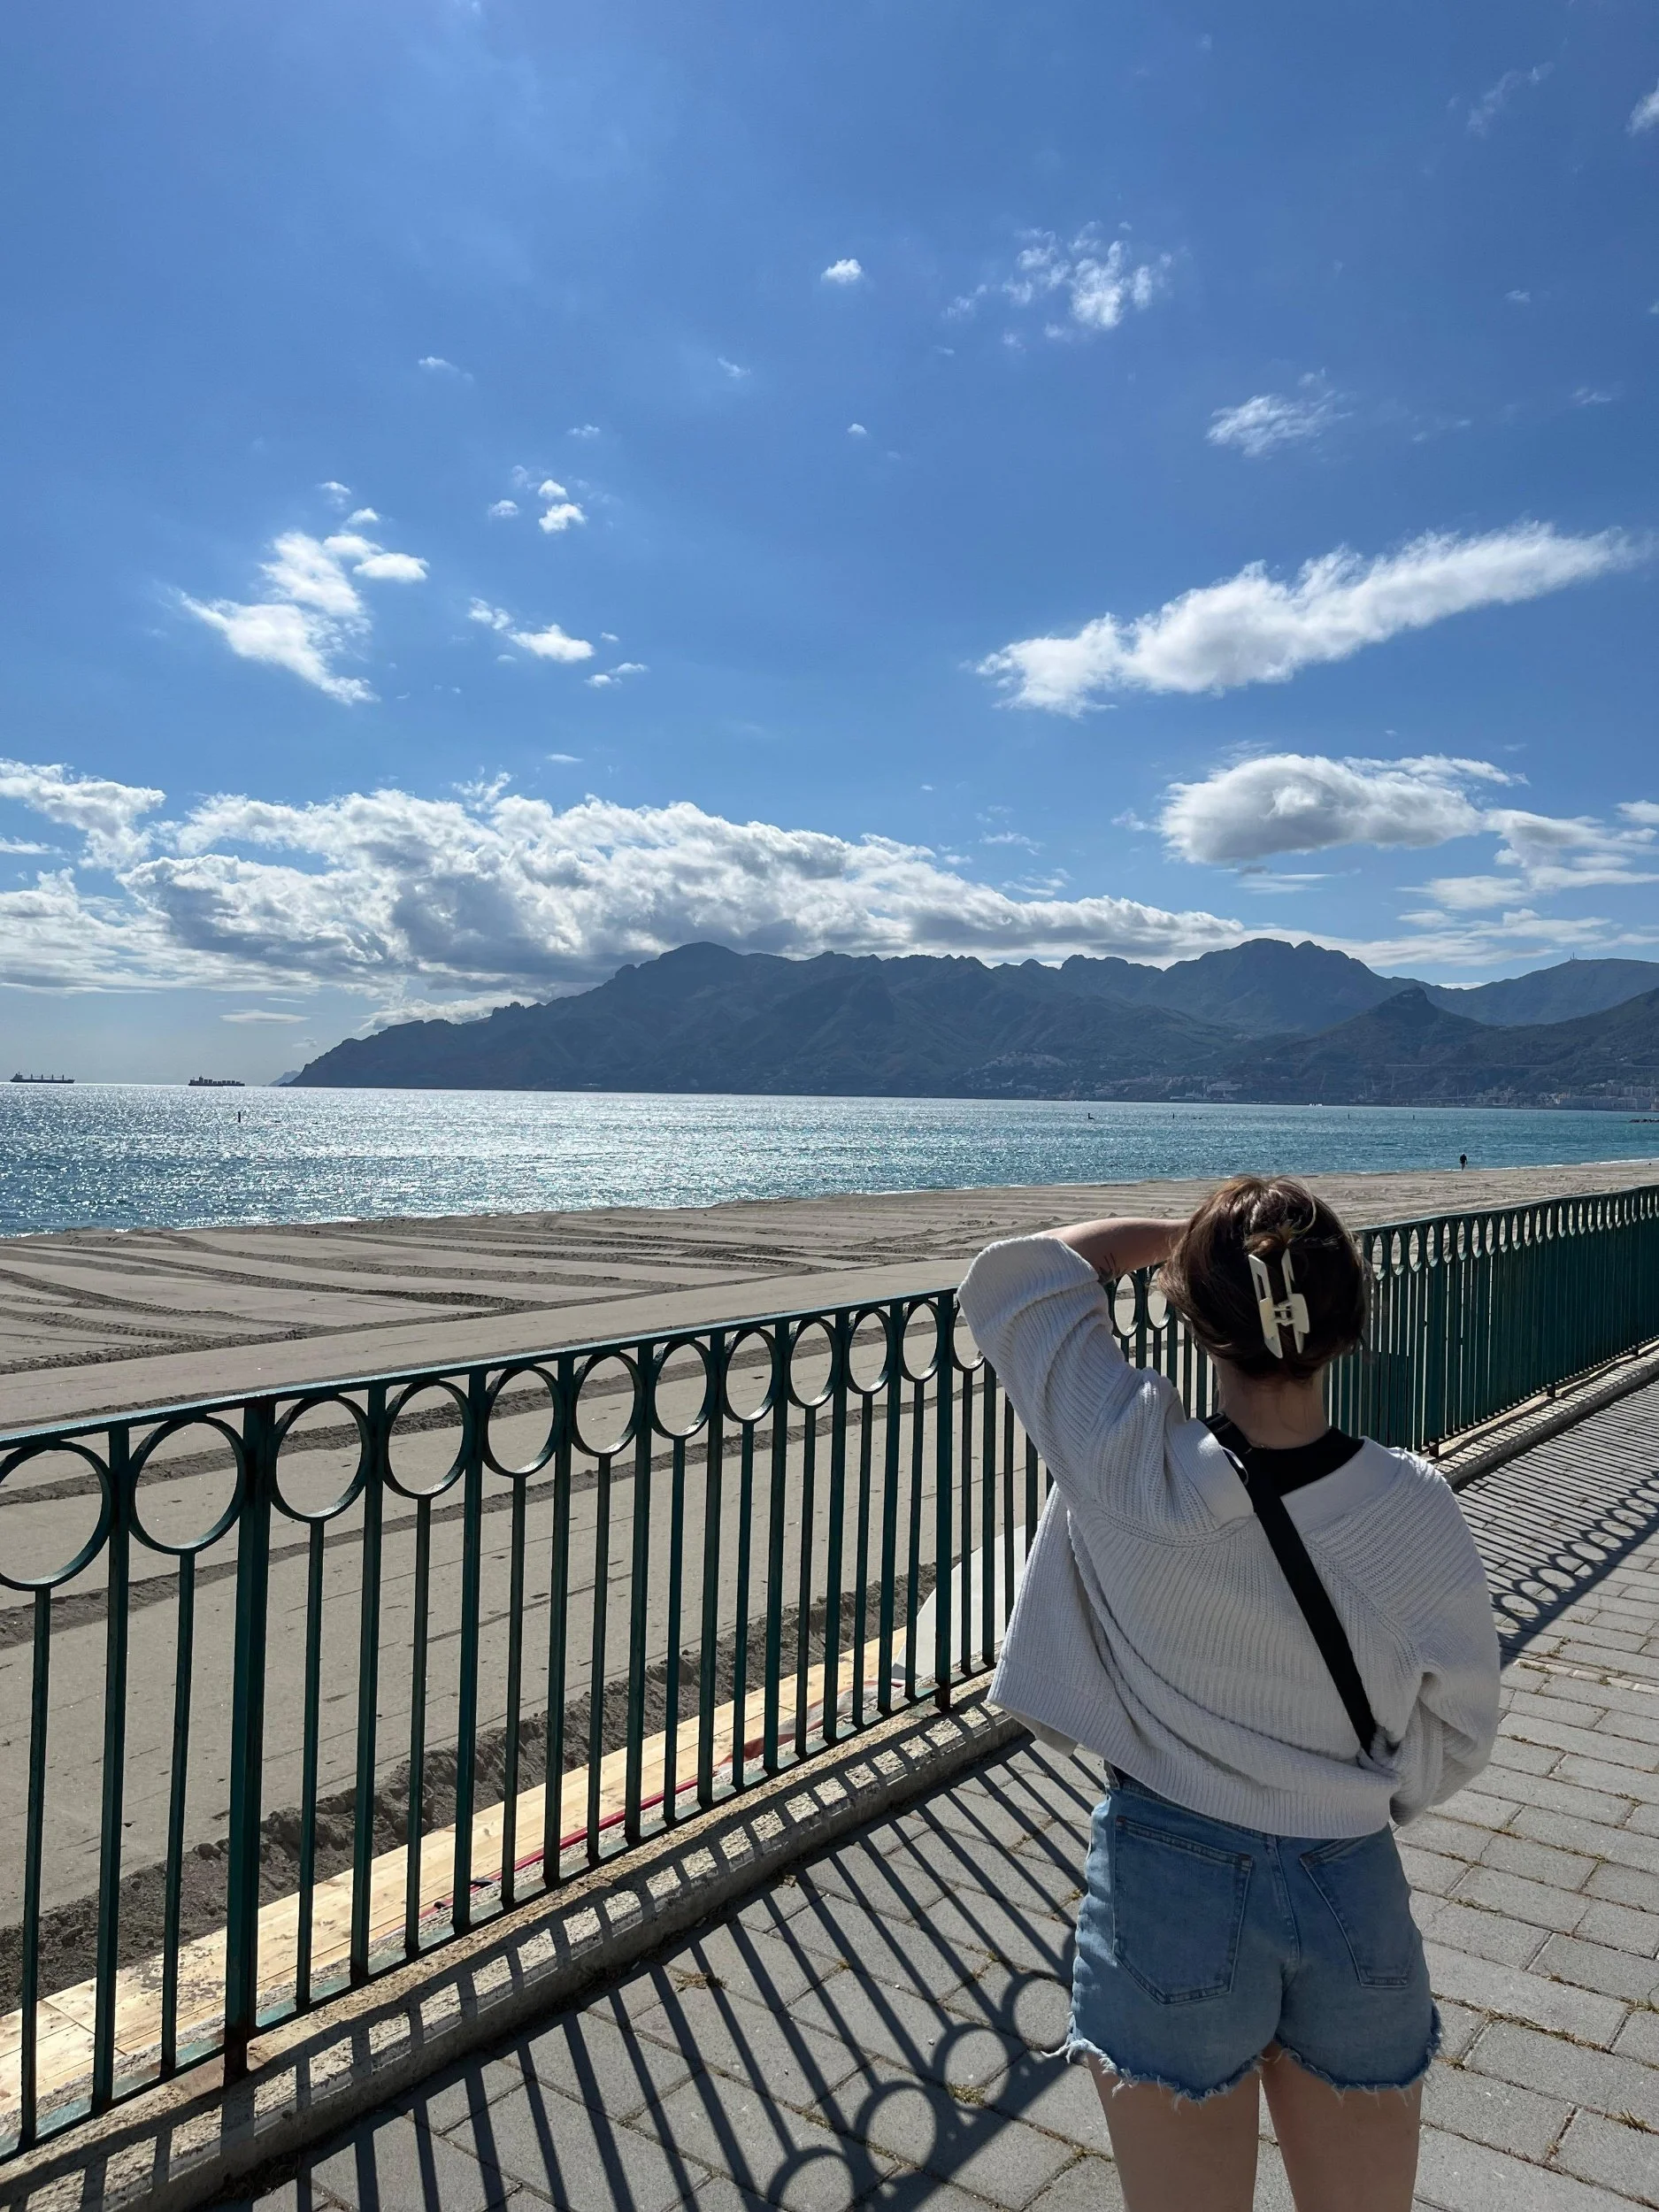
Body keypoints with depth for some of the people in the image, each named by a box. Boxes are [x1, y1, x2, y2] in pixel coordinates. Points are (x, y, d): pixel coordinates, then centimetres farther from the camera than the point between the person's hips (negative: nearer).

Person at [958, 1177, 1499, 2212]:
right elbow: (1455, 1742, -1)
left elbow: (1017, 1275, -8)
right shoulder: (1417, 1513, -16)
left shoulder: (1128, 1467, -22)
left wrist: (1179, 1232, 0)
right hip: (1354, 1896, 2)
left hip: (1170, 1892, -2)